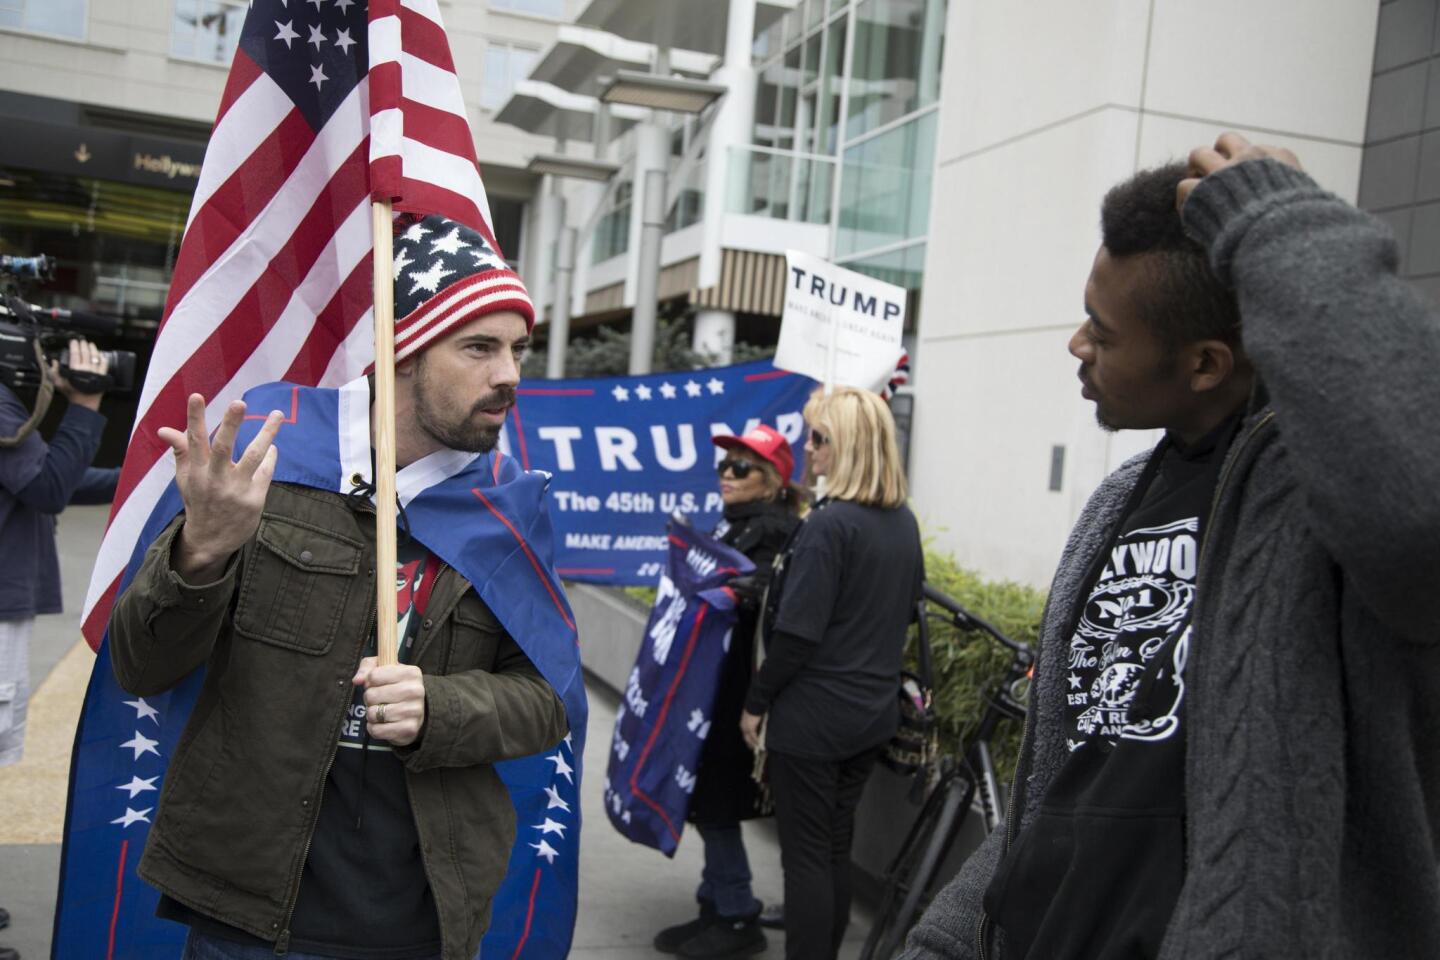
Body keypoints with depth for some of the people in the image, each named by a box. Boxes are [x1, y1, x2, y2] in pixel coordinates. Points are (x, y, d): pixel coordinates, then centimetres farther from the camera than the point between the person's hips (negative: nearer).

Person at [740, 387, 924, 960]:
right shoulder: (904, 522, 5)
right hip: (874, 713, 8)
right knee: (837, 850, 18)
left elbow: (797, 631, -20)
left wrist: (755, 702, -9)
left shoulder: (829, 524, -20)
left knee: (805, 856, 4)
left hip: (812, 717, -8)